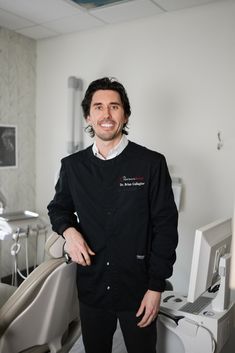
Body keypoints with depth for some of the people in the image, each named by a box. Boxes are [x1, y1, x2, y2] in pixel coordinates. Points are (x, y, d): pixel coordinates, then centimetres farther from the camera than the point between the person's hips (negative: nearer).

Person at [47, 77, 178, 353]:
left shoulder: (152, 163, -10)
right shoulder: (72, 166, 0)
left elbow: (165, 226, -8)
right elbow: (58, 207, 15)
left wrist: (156, 287, -9)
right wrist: (69, 230, -8)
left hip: (137, 289, -2)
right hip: (90, 288, 3)